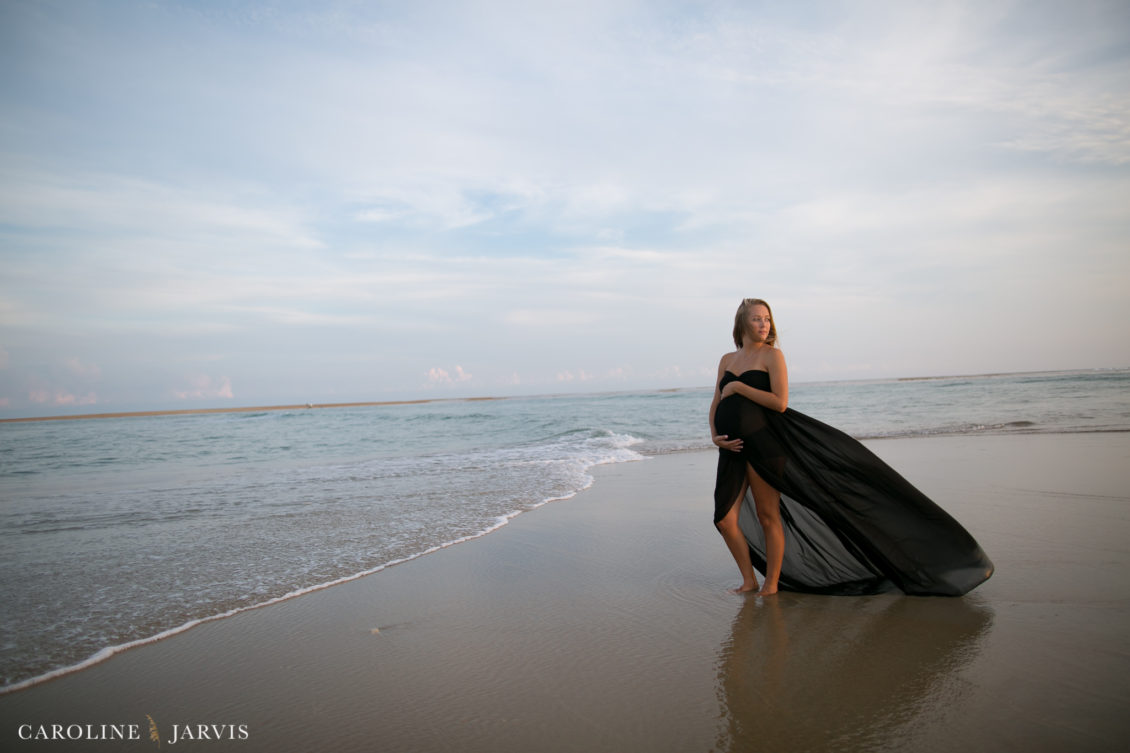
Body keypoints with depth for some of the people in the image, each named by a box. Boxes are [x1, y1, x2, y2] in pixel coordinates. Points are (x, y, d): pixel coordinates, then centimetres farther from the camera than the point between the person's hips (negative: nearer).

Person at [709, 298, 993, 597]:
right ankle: (749, 581, 19)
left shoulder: (772, 355, -1)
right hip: (733, 449, 6)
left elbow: (779, 402, -12)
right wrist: (715, 436, -1)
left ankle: (771, 583, 18)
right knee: (725, 519, 3)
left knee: (768, 516, 2)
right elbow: (716, 404, 14)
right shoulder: (727, 360, 14)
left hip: (763, 443, -5)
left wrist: (738, 387, -11)